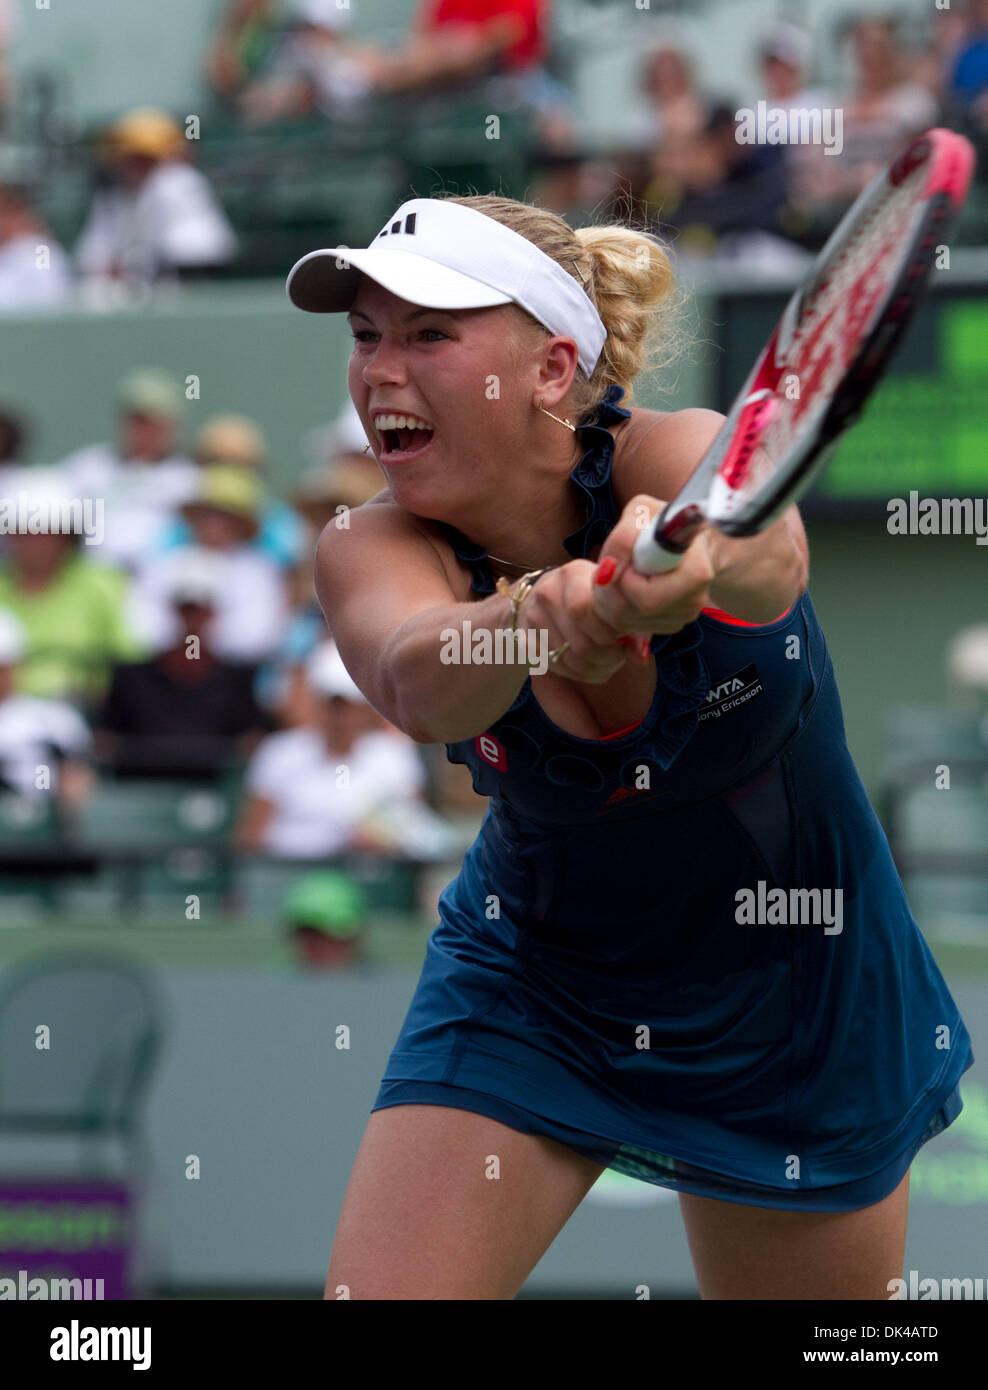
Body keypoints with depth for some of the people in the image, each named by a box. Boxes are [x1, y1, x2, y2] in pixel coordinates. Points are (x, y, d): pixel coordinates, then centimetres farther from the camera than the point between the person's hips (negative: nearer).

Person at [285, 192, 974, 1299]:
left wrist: (683, 564, -73)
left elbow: (768, 551, -49)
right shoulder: (376, 552, -18)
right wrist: (538, 616, -66)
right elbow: (419, 686, -43)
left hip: (794, 995, -1)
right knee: (376, 1295, -16)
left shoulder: (682, 458, -23)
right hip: (527, 988, 1)